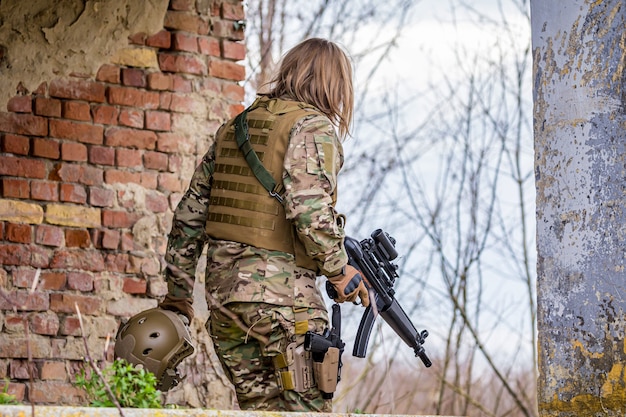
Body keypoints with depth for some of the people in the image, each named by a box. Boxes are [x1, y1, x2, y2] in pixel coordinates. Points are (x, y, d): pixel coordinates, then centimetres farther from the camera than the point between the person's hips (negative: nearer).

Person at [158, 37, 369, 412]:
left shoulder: (234, 127, 18)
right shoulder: (313, 127, -4)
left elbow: (189, 216, 18)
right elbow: (309, 209, -20)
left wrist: (178, 295, 22)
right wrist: (340, 271, -8)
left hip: (223, 287, 7)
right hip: (280, 293, -7)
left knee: (260, 406, 13)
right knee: (307, 409, -3)